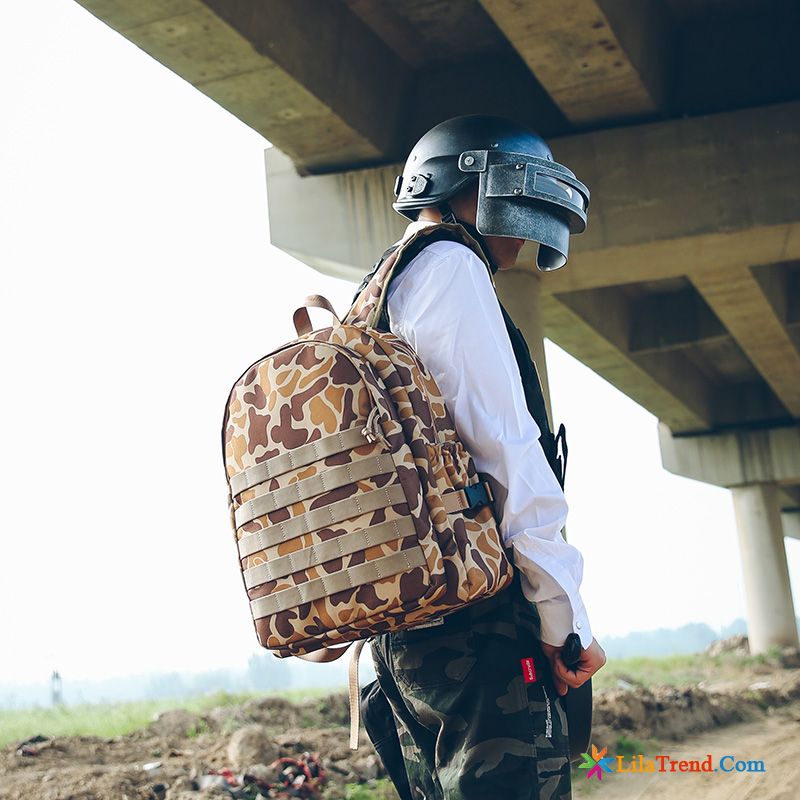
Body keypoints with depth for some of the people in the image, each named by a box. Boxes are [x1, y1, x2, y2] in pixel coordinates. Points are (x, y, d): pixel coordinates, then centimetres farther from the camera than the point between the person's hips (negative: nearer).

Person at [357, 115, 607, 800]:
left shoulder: (375, 295, 25)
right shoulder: (448, 266, -4)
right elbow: (505, 453, -14)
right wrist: (568, 622, -11)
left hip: (399, 632, 10)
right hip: (479, 625, -10)